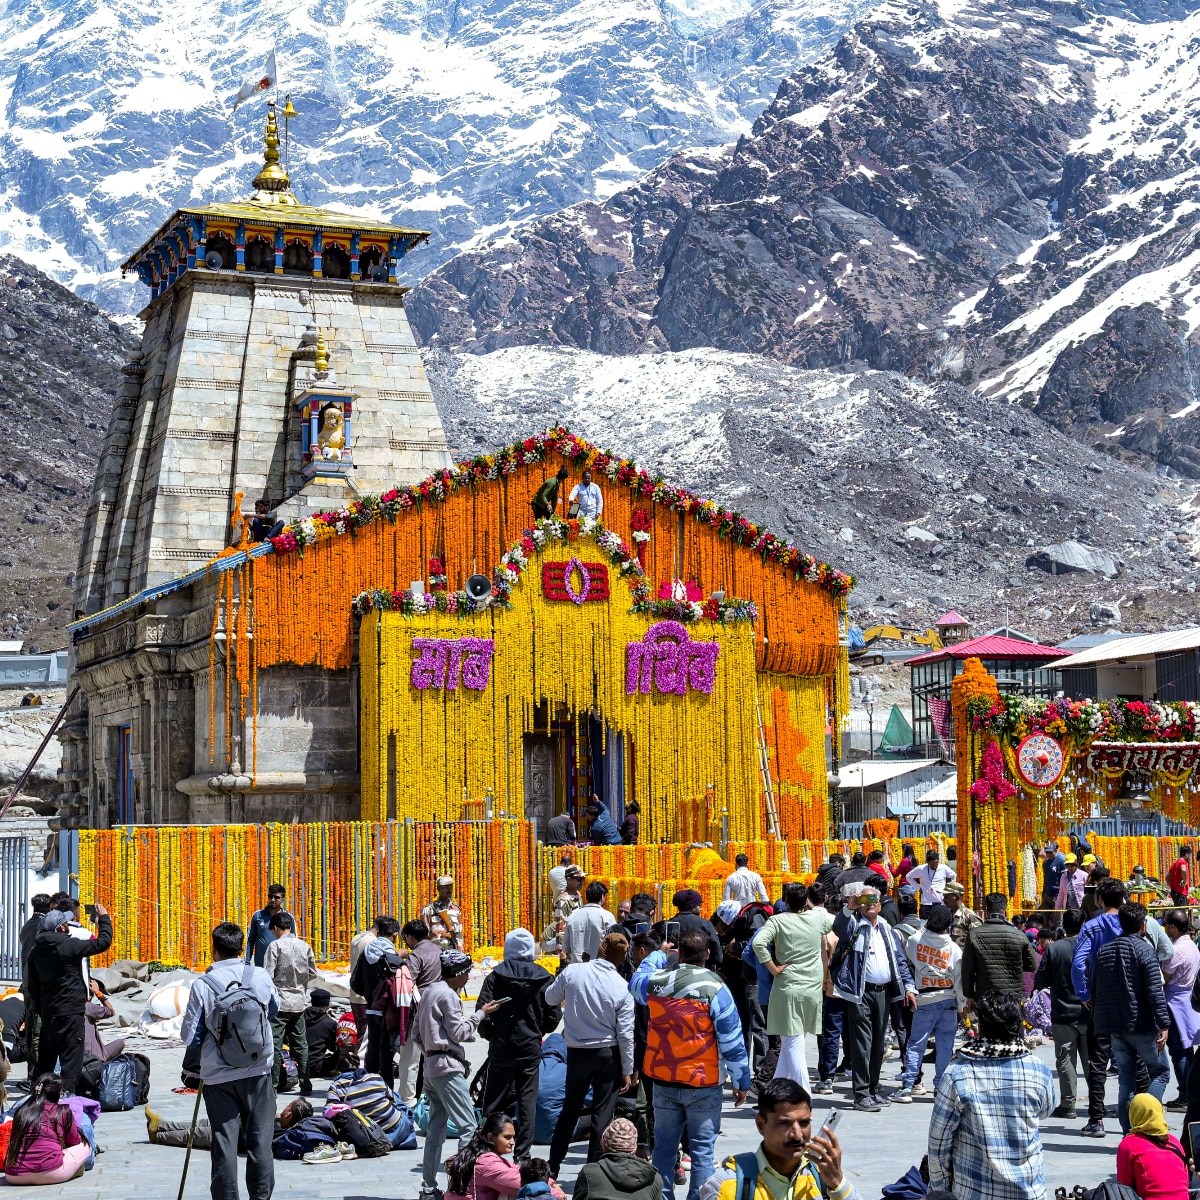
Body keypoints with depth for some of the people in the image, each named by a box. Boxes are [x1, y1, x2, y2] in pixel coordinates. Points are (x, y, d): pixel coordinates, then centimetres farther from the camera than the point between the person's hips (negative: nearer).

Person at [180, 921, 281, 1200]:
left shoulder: (202, 985, -11)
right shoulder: (261, 977, -4)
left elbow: (189, 1037, -4)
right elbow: (274, 1010, 16)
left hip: (218, 1075, -1)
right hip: (258, 1072, 2)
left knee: (224, 1141, 4)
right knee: (260, 1140, 9)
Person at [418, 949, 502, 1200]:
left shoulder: (429, 991, 15)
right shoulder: (447, 995, -13)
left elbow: (417, 1031, 17)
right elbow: (459, 1033, -13)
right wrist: (480, 1013, -5)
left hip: (431, 1065, 10)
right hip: (448, 1067, -10)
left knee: (436, 1128, 11)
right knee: (468, 1126, -9)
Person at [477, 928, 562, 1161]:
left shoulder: (496, 976, -5)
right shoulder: (542, 978, -1)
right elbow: (554, 1016, -2)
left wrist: (490, 1035, 9)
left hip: (502, 1048, -1)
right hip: (531, 1048, 1)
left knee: (494, 1102, 7)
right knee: (528, 1102, 7)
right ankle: (523, 1154, 6)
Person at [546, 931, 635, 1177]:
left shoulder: (572, 971, -10)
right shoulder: (622, 988, -13)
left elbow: (550, 998, 6)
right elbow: (625, 1034, -9)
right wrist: (627, 1070, 0)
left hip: (577, 1052, 2)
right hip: (608, 1054, -2)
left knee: (570, 1110, 17)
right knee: (602, 1114, 5)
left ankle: (552, 1167, 21)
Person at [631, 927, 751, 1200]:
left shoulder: (655, 982, -4)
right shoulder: (715, 989, -15)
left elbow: (636, 981, 24)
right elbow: (732, 1042, -12)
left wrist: (659, 954, 35)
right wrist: (742, 1082, -3)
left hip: (663, 1081, 4)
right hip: (703, 1084, -4)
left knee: (664, 1146, 14)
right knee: (702, 1150, 2)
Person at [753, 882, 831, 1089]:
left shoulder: (778, 920, -7)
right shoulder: (818, 918, 3)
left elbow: (758, 943, -21)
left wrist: (773, 968, -11)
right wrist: (813, 907, 31)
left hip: (787, 988, -4)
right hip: (813, 989, 4)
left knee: (793, 1043, -2)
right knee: (791, 1042, 15)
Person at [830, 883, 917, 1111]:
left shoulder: (887, 930, 17)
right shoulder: (855, 927, 2)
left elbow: (900, 960, 17)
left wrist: (909, 987, 9)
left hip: (883, 992, 6)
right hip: (860, 991, -5)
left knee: (878, 1044, 11)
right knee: (862, 1043, -7)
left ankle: (873, 1090, 20)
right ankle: (861, 1094, -6)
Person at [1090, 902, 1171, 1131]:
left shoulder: (1103, 951, 9)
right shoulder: (1144, 950, -10)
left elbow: (1092, 989, 13)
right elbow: (1155, 991, -16)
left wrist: (1100, 1025, 20)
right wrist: (1164, 1025, -16)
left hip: (1114, 1027, 5)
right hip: (1142, 1025, -5)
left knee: (1125, 1080, 10)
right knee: (1160, 1072, 8)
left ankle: (1129, 1132, 7)